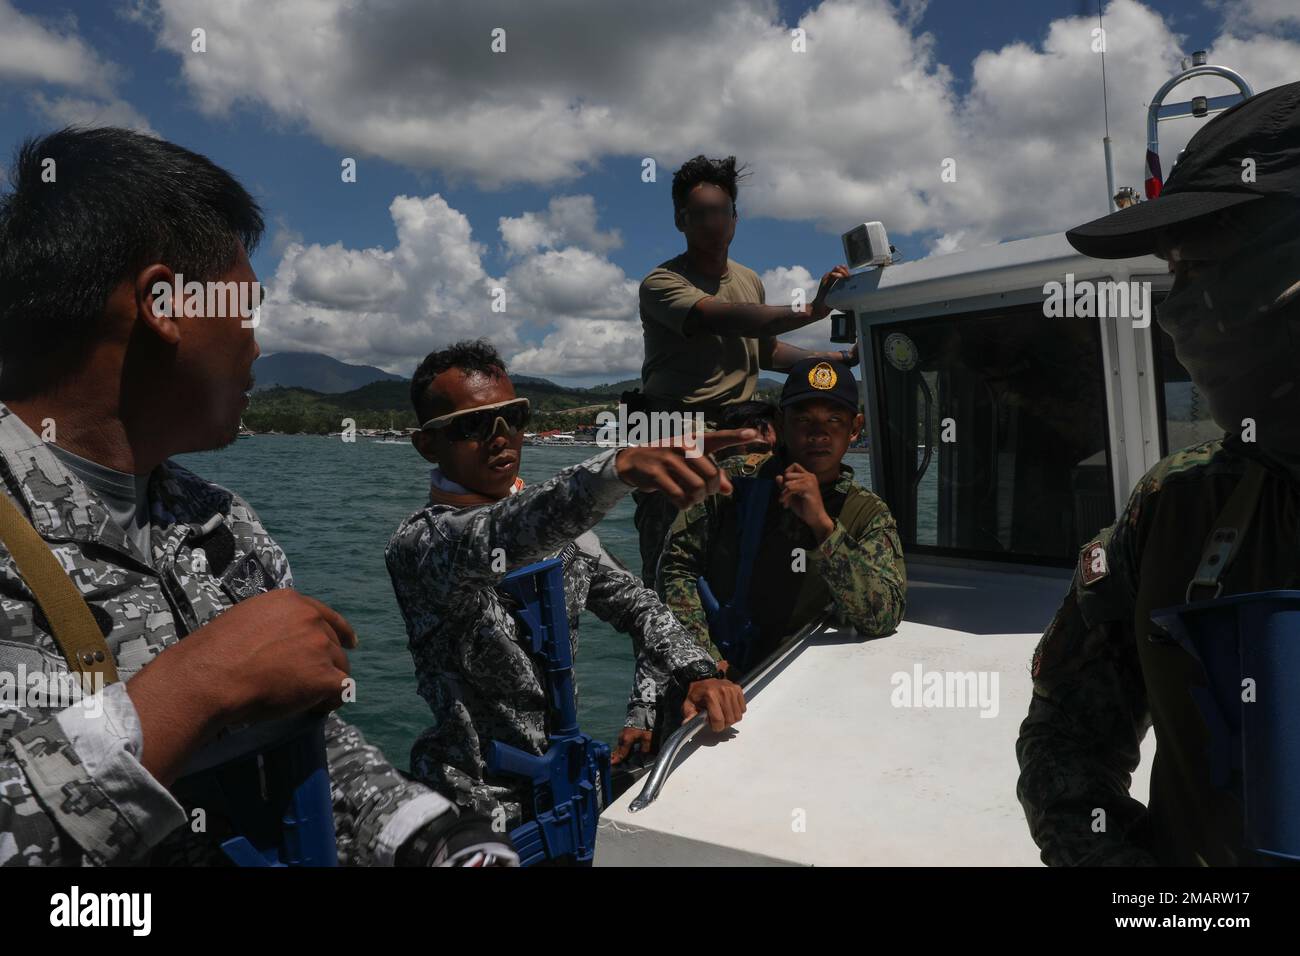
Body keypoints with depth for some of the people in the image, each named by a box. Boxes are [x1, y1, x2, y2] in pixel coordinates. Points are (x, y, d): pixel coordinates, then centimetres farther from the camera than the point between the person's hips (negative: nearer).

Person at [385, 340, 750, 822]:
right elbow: (497, 538, -36)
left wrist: (697, 673, -17)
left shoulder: (556, 520, 6)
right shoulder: (419, 543, -16)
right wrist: (621, 465, -53)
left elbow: (635, 603, 3)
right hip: (486, 809, -5)